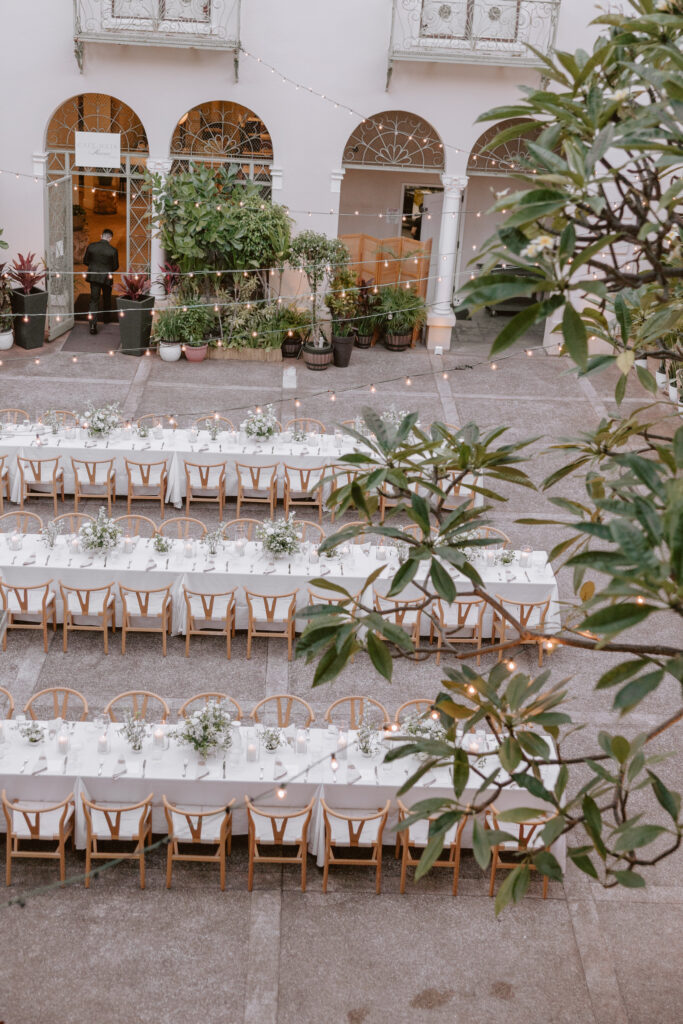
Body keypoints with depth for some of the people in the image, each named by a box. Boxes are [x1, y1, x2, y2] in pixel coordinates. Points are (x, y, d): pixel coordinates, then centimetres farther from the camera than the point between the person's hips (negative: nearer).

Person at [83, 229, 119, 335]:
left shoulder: (91, 246, -6)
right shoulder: (113, 250, -13)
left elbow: (85, 261, 2)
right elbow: (115, 266, -6)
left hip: (93, 276, 1)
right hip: (106, 278, -1)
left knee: (94, 299, 3)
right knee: (107, 298, 22)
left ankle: (93, 324, -9)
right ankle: (106, 317, 41)